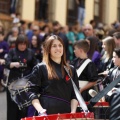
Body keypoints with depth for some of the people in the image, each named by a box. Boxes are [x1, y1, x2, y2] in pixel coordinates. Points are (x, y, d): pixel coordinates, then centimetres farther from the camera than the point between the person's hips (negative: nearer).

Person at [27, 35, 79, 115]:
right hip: (46, 114, -3)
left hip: (66, 114, 4)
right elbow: (32, 92, -2)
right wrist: (40, 110, -16)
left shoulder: (71, 70, 16)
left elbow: (74, 94, 13)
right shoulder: (40, 68, 4)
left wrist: (73, 112, -3)